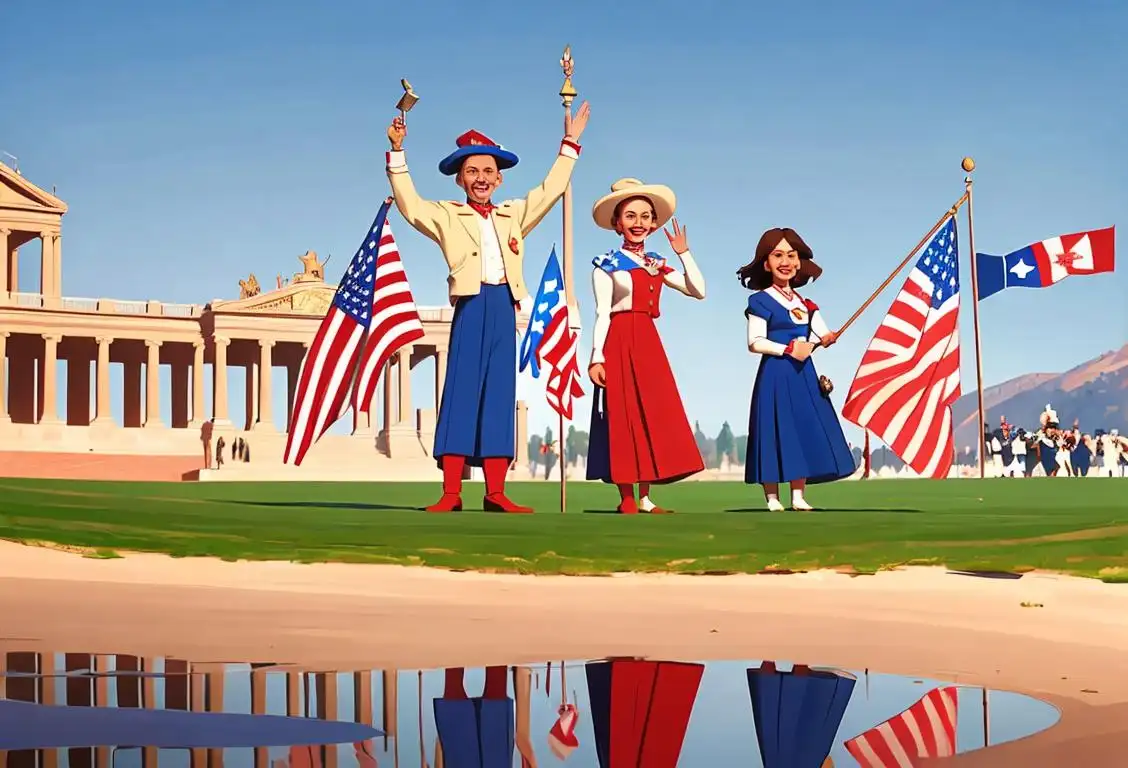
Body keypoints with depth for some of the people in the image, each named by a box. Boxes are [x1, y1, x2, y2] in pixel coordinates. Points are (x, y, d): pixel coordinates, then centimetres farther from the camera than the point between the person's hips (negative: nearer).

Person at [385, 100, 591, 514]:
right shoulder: (447, 215, 7)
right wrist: (397, 153, -9)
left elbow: (549, 190, 24)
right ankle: (451, 492, -8)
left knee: (499, 395, 3)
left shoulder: (514, 215, 18)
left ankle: (495, 492, 3)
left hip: (505, 306, 4)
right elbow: (409, 203, -4)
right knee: (461, 393, -7)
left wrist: (570, 145, 24)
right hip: (472, 306, -4)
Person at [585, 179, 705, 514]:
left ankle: (645, 498, 8)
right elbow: (602, 313, -6)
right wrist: (596, 357, -14)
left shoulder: (657, 264, 13)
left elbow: (698, 291, 9)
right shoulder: (607, 264, -1)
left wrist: (684, 253, 7)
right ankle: (627, 500, -2)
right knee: (623, 418, -5)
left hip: (649, 344, 6)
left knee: (652, 417, 4)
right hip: (619, 343, -6)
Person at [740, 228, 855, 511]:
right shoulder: (761, 301, -5)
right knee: (776, 432, -6)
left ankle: (798, 497, 11)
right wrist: (788, 349, -18)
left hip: (803, 374, 6)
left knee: (804, 431, 5)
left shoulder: (805, 303, 14)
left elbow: (823, 334, 8)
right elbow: (755, 342, -12)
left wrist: (827, 339, -14)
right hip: (775, 374, -6)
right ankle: (773, 499, -1)